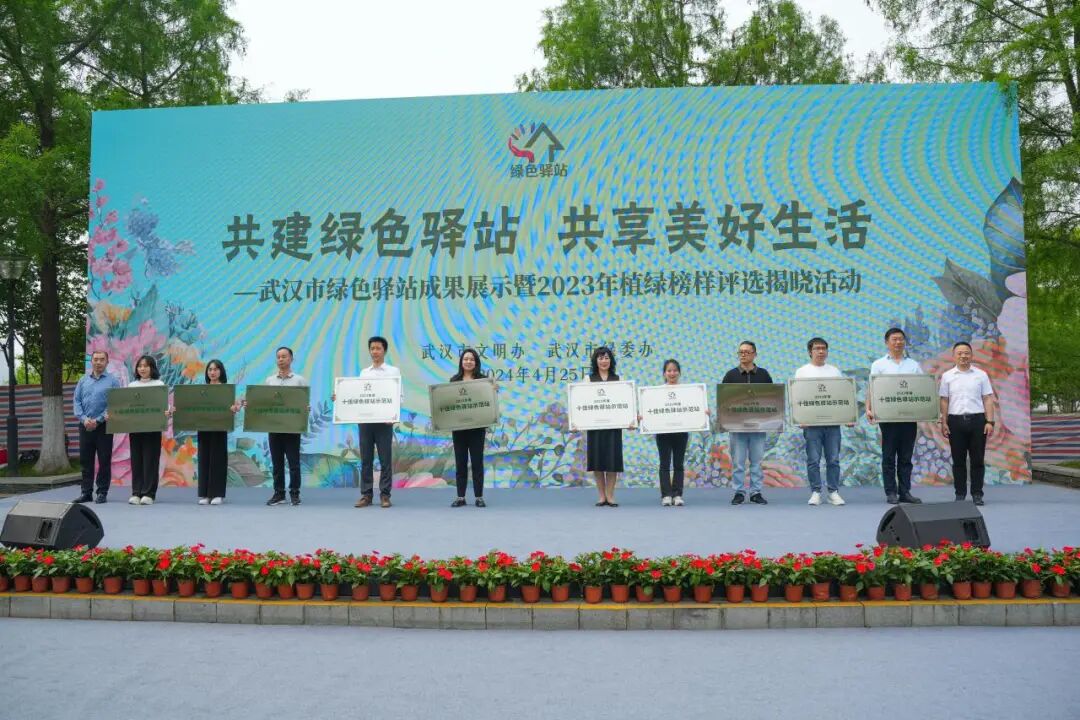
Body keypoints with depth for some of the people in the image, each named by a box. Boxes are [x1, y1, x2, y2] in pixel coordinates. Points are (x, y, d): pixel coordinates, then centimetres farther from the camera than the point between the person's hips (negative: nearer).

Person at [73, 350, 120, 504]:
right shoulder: (83, 380, 11)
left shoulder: (112, 381, -1)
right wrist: (84, 419, -9)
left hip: (103, 426, -4)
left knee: (104, 461, 0)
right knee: (85, 460, 7)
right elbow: (77, 402, 7)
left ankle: (102, 493, 7)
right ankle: (86, 492, 14)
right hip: (85, 426, 4)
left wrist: (97, 420, -14)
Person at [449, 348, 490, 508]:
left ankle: (479, 497, 9)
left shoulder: (482, 379, 2)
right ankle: (460, 497, 14)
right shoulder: (454, 380, 7)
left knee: (477, 462, 2)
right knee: (460, 462, 7)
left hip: (477, 426, -2)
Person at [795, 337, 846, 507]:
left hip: (833, 421, 2)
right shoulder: (802, 371, 5)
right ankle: (815, 492, 7)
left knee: (833, 459, 4)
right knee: (813, 459, 0)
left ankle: (833, 492, 11)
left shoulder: (835, 371, 13)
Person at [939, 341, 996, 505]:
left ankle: (977, 494, 10)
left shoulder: (981, 375, 6)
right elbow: (944, 401, 6)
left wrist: (990, 421, -4)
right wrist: (944, 423, -1)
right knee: (958, 460, 5)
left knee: (977, 459, 2)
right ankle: (960, 494, 12)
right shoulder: (947, 376, 7)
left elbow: (988, 399, 4)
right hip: (956, 420, 0)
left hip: (977, 420, 0)